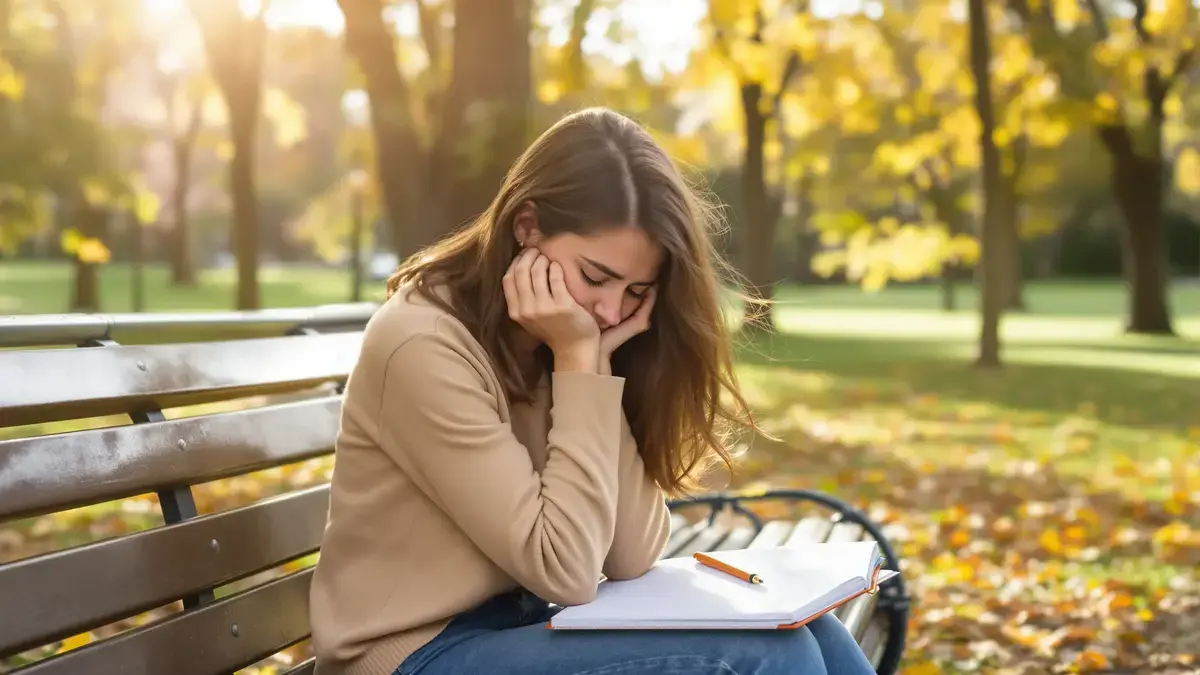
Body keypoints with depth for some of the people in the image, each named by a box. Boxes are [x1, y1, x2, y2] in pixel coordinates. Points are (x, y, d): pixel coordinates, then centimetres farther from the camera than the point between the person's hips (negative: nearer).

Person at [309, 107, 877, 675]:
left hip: (523, 622, 7)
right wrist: (578, 362, -20)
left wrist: (596, 364, -13)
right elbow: (564, 571, -20)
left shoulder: (553, 352, 3)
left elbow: (633, 558, -7)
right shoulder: (424, 347, -19)